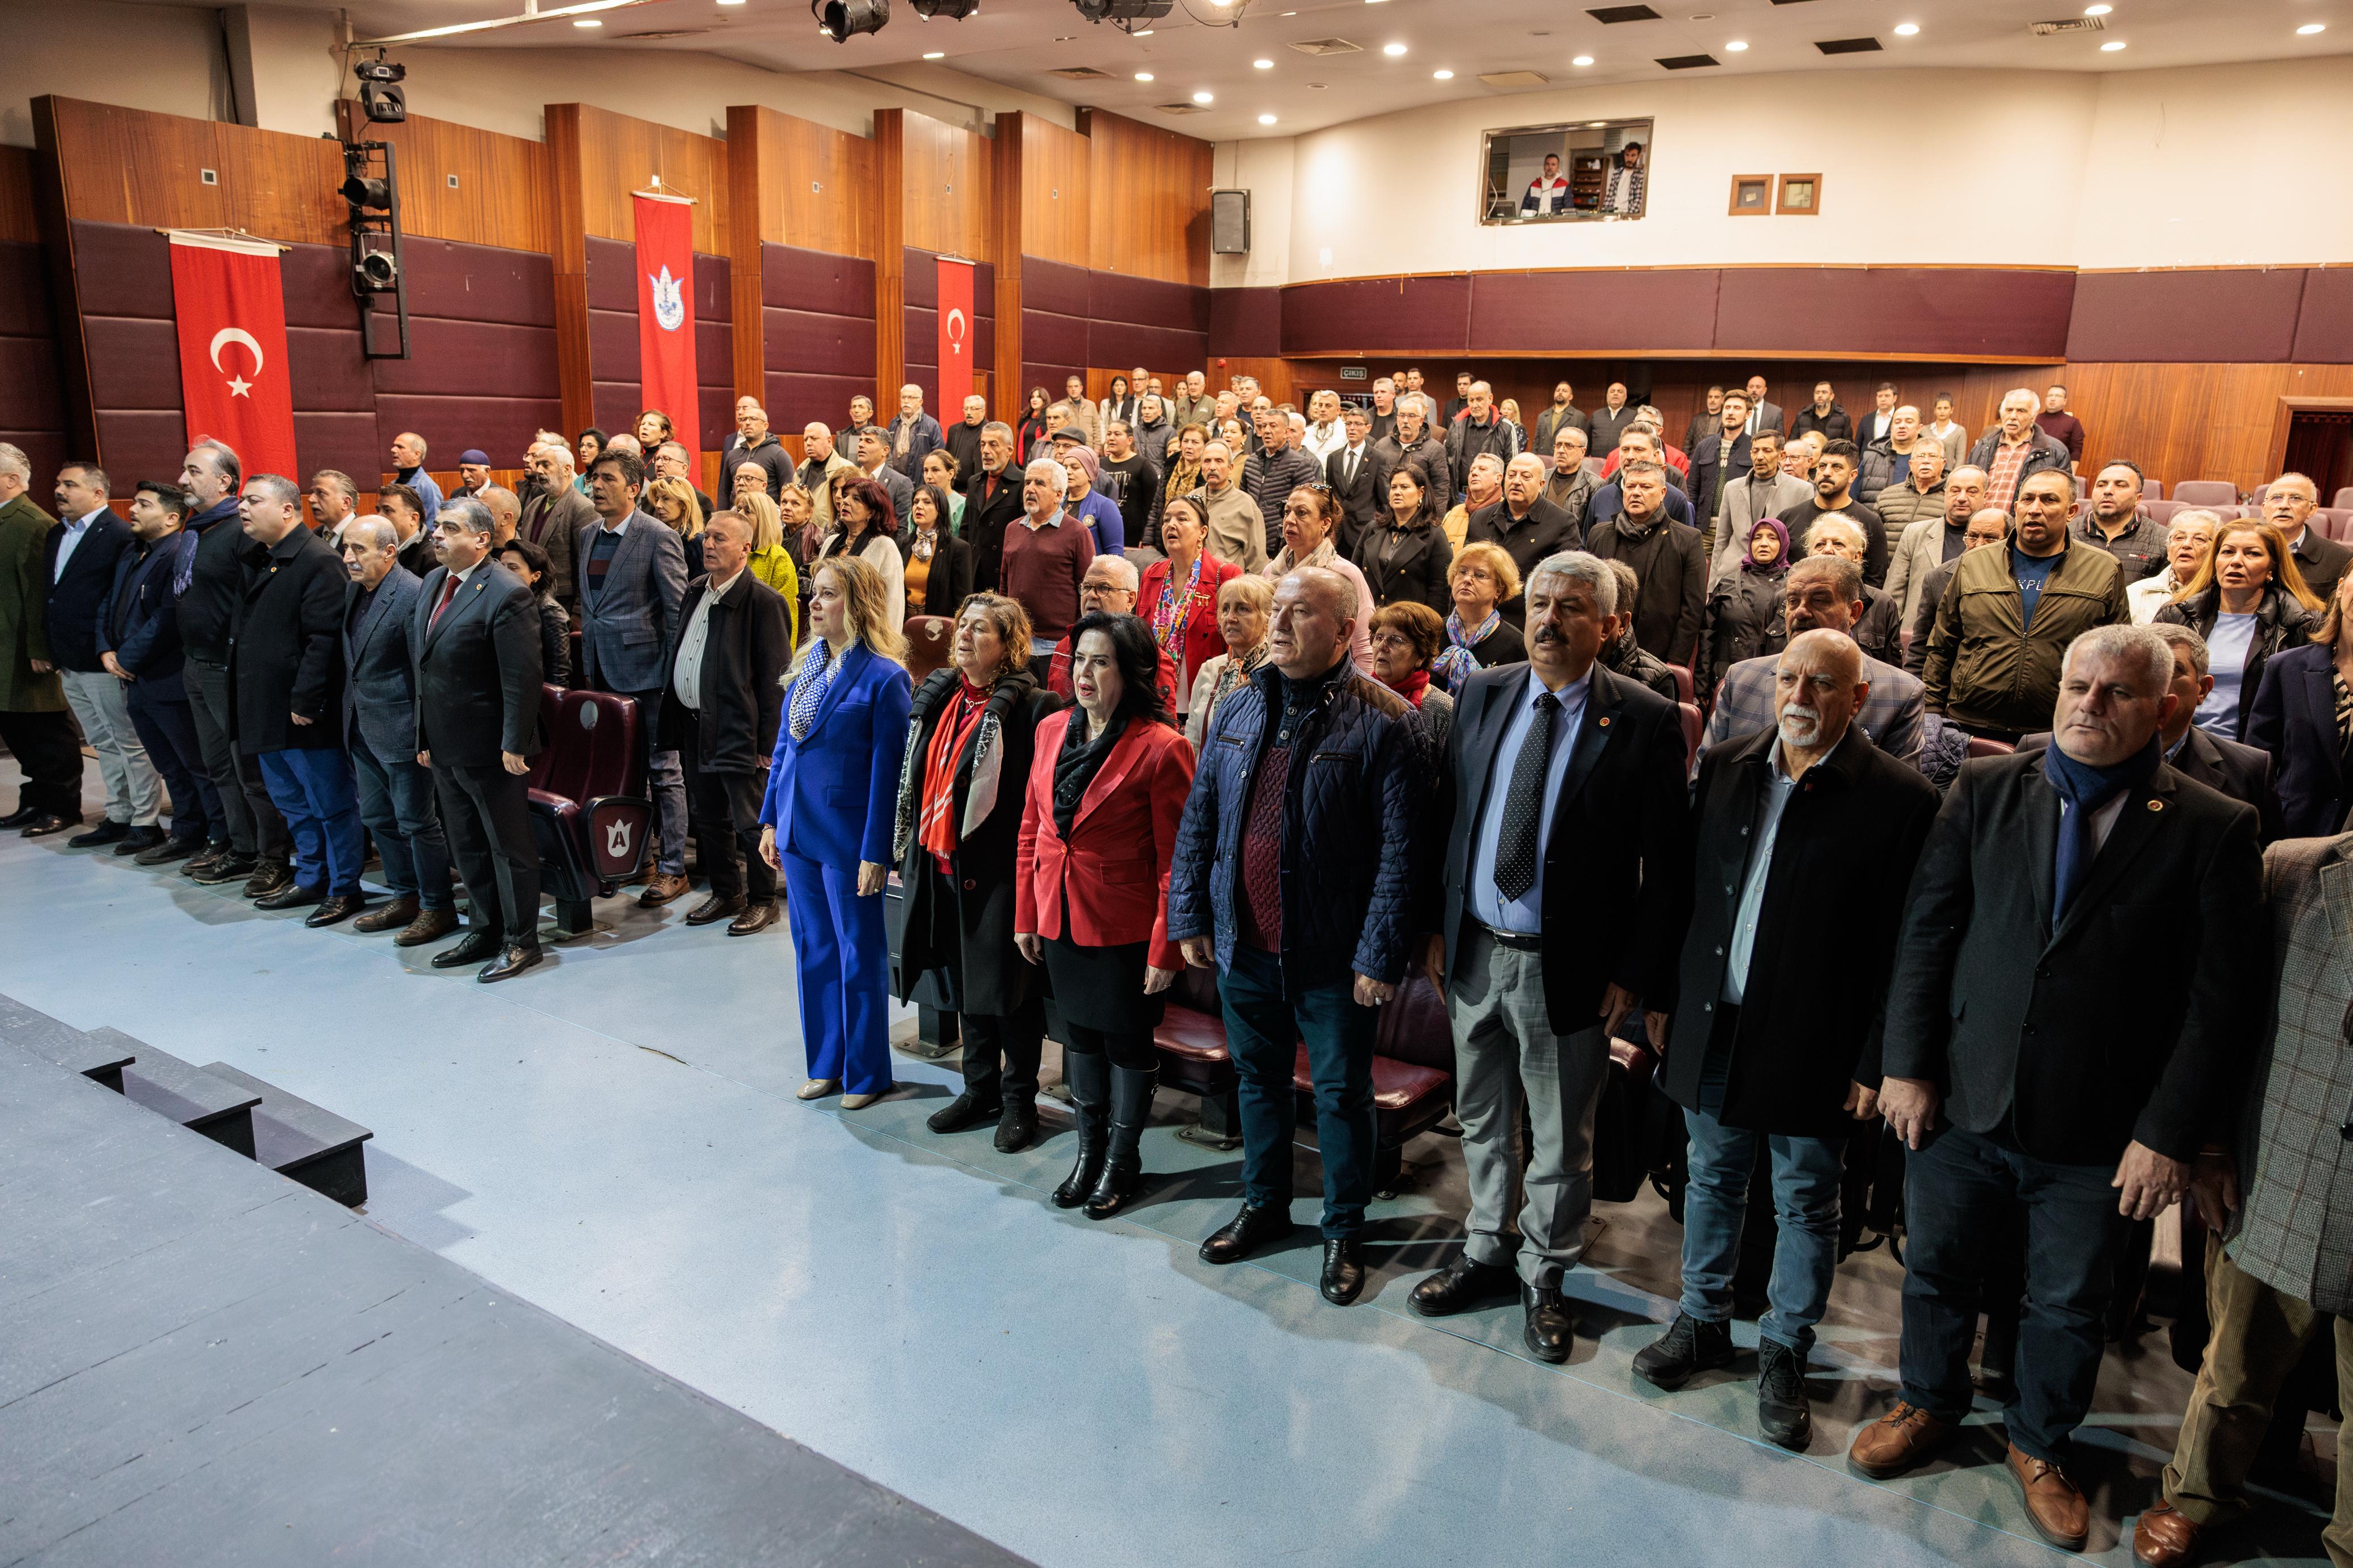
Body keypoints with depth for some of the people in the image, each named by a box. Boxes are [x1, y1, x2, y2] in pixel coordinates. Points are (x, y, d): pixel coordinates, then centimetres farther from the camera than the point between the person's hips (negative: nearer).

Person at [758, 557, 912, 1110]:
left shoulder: (885, 677, -14)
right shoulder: (807, 664, 7)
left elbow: (886, 771, -15)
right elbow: (784, 743, 14)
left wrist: (876, 852, -15)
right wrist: (771, 820, 12)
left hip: (847, 837, -7)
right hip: (798, 831, 7)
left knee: (859, 956, 6)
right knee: (813, 951, 16)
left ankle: (865, 1073, 21)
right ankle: (825, 1064, 31)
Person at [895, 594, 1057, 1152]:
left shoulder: (1031, 707, -12)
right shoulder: (937, 695, 10)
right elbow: (915, 775, 15)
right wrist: (906, 849, 15)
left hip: (997, 869, -7)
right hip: (940, 862, 7)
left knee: (1006, 986, 4)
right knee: (963, 982, 17)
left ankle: (1019, 1100, 21)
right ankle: (980, 1090, 33)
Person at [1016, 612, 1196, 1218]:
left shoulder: (1161, 748, -17)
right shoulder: (1052, 731, 3)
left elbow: (1176, 861, -15)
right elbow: (1031, 829, 9)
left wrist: (1165, 949, -16)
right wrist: (1025, 915, 8)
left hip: (1124, 926, -6)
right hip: (1060, 918, 6)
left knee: (1128, 1041, 10)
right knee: (1079, 1032, 18)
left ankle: (1122, 1161, 29)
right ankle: (1089, 1151, 36)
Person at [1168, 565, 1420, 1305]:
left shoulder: (1383, 722, -12)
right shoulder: (1238, 709, 6)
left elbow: (1399, 849, -15)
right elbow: (1198, 821, 9)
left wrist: (1381, 954, -17)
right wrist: (1190, 918, 6)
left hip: (1333, 957, -5)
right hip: (1243, 943, 5)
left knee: (1341, 1093, 10)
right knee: (1258, 1077, 20)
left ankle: (1344, 1231, 29)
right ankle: (1264, 1205, 40)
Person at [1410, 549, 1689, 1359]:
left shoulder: (1646, 722, -11)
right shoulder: (1480, 695, 1)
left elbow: (1666, 865, -10)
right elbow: (1446, 815, 6)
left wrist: (1638, 973, -12)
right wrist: (1435, 925, 4)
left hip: (1567, 968, -4)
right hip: (1473, 951, 4)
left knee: (1560, 1141, 14)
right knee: (1482, 1123, 21)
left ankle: (1543, 1279, 35)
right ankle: (1487, 1254, 42)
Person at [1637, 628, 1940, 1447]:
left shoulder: (1899, 798, -12)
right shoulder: (1726, 767, 2)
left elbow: (1903, 949, -11)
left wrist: (1877, 1064, -12)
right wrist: (1664, 998, 7)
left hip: (1810, 1043, -4)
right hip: (1712, 1027, 4)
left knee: (1806, 1206, 12)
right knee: (1712, 1181, 19)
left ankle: (1784, 1355, 31)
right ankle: (1702, 1322, 39)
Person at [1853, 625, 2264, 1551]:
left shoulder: (2214, 830, -7)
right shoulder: (1985, 791, -2)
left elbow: (2218, 1001, -8)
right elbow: (1926, 930, -2)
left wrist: (2170, 1133, -10)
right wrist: (1908, 1065, -5)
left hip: (2096, 1131, -1)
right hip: (1959, 1100, 2)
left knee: (2067, 1303, 17)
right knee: (1936, 1268, 18)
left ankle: (2041, 1447, 42)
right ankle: (1930, 1406, 44)